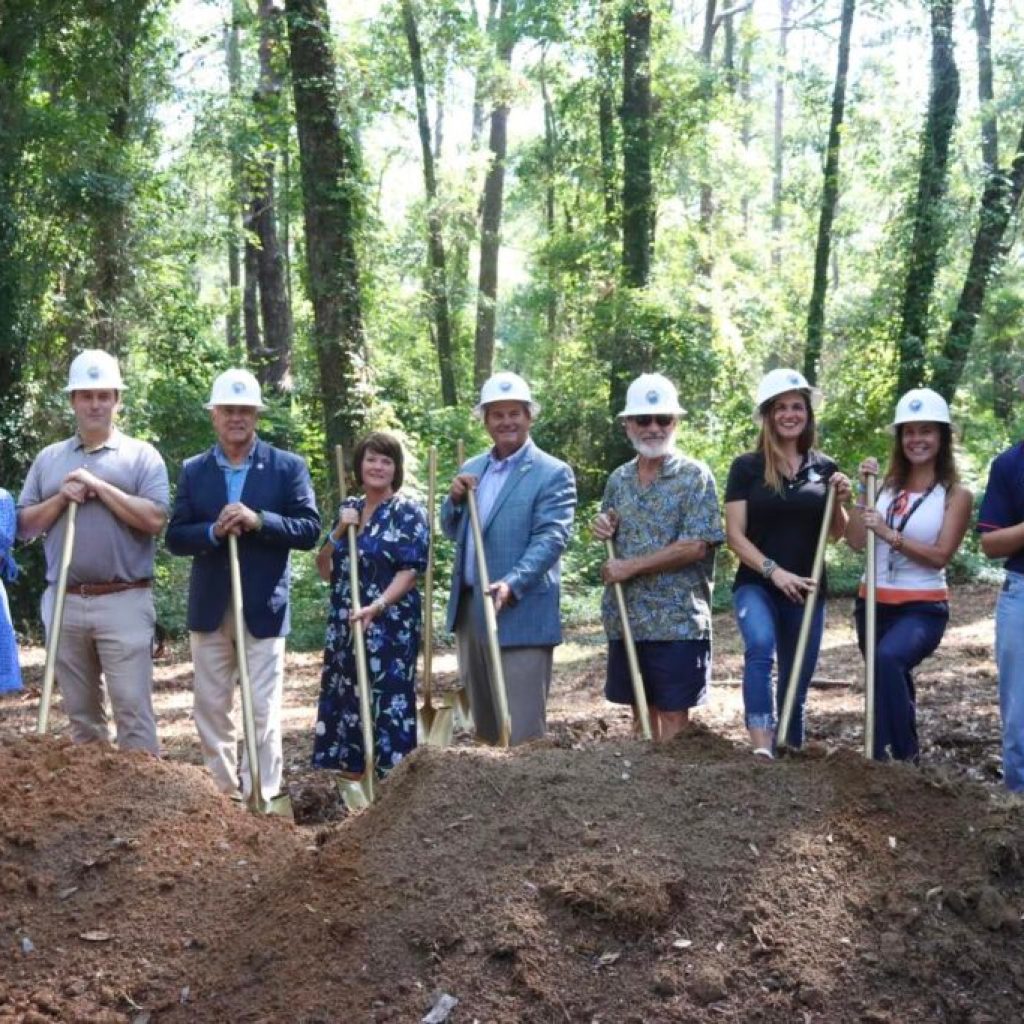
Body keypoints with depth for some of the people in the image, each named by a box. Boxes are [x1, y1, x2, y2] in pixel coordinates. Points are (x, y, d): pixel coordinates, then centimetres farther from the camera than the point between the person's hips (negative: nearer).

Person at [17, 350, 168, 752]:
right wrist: (62, 498, -6)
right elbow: (24, 526, 10)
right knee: (80, 712, 12)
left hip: (123, 602, -4)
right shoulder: (48, 458, 12)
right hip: (64, 602, 4)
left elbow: (155, 519, -12)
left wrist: (99, 485, -12)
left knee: (133, 709, -5)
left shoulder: (142, 456, 1)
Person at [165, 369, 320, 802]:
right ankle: (221, 793, 24)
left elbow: (310, 529, -8)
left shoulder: (288, 467, -1)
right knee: (210, 707, 11)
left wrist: (259, 520, -21)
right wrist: (213, 531, -18)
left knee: (263, 710, -1)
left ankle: (261, 800, 6)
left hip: (263, 607, -3)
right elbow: (175, 537, 1)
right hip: (209, 607, 3)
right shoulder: (193, 470, 6)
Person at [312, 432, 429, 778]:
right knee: (342, 701, 8)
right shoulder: (349, 509, 12)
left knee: (388, 702, -5)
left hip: (390, 628, -6)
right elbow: (324, 570, 12)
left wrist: (376, 607, -25)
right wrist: (339, 532, -4)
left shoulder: (409, 513, -4)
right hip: (345, 626, 6)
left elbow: (410, 571, -12)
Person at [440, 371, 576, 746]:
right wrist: (455, 499, -3)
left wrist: (511, 584, -30)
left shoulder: (553, 473, -7)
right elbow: (453, 532, 18)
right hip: (468, 607, 7)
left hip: (520, 612, -7)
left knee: (521, 731, -6)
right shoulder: (471, 469, 14)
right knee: (484, 721, 17)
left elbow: (550, 539, -16)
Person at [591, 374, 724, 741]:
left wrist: (631, 566, -14)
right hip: (626, 618, 6)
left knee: (672, 713, 1)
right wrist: (603, 530, -2)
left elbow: (696, 546, -15)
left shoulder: (695, 476, -7)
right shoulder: (618, 479, 10)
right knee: (640, 710, 14)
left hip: (677, 621, -5)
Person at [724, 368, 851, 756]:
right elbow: (735, 535, -6)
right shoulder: (746, 467, -3)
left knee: (796, 682, 11)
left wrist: (840, 502, -8)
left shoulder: (824, 468, 6)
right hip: (756, 584, -3)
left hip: (807, 590, 4)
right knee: (760, 647, -31)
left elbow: (836, 535, 12)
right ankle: (762, 749, -37)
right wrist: (773, 571, -20)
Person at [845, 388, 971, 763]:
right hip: (874, 603, 5)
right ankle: (891, 758, 32)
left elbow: (939, 556, -12)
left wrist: (890, 534, -21)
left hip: (924, 607, -5)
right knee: (890, 683, 15)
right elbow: (856, 541, 0)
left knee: (888, 659, -32)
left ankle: (904, 756, -21)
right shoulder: (886, 486, 8)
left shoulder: (955, 495, -2)